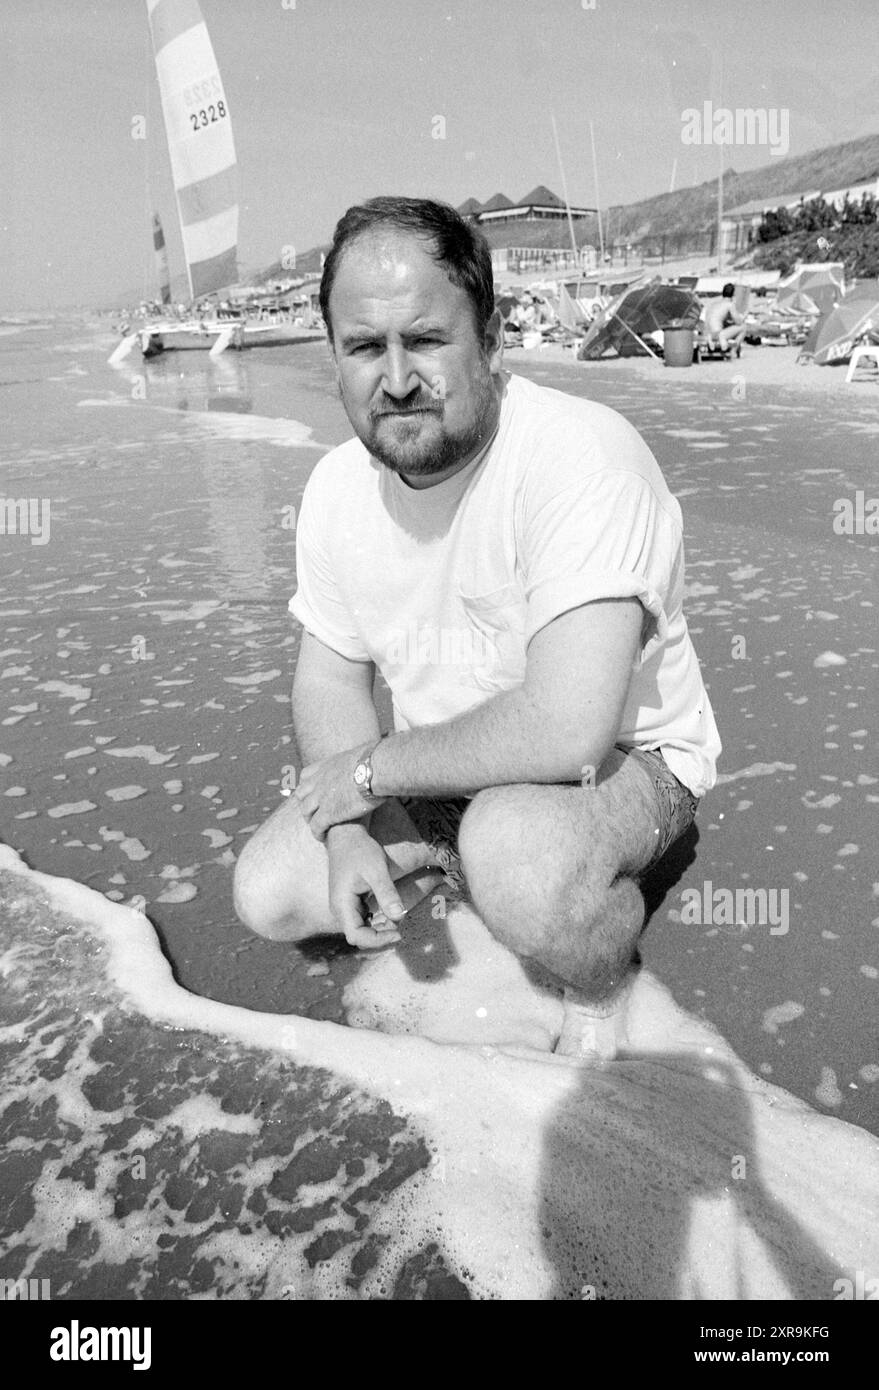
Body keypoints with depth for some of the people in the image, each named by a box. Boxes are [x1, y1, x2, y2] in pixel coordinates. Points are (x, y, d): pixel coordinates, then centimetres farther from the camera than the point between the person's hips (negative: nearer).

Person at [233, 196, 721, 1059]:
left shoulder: (584, 456, -30)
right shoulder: (337, 486, -6)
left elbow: (566, 728, -38)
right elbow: (330, 677, 4)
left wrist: (369, 768, -23)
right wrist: (346, 834, -12)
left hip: (622, 762, -6)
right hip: (449, 771, 6)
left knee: (512, 847, -38)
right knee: (268, 896, -3)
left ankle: (603, 989, -2)